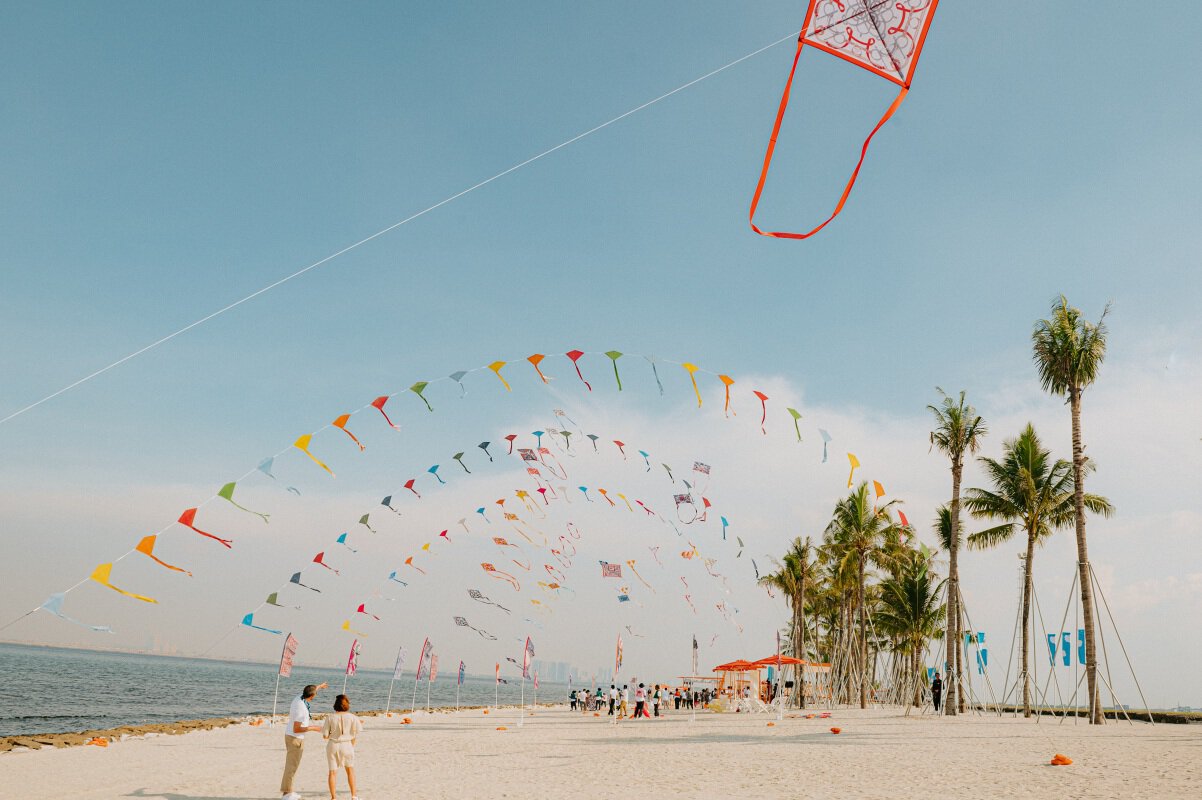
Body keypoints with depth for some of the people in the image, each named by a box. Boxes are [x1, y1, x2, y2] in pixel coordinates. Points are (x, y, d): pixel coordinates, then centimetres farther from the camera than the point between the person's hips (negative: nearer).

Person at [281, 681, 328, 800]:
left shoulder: (298, 697, -3)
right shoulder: (301, 708, -29)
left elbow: (308, 691, 23)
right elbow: (296, 729, -27)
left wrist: (319, 686, 40)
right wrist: (313, 728, -19)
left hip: (290, 736, 9)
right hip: (295, 739, -9)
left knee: (291, 764, 16)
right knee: (292, 766, -1)